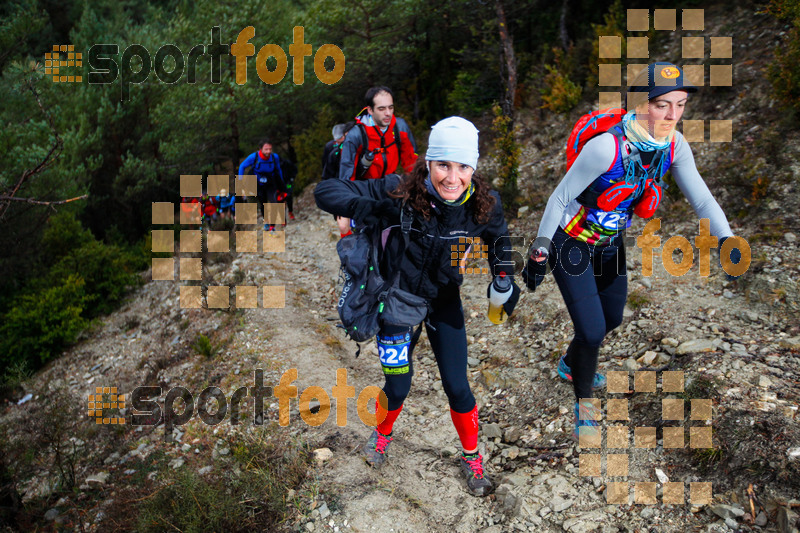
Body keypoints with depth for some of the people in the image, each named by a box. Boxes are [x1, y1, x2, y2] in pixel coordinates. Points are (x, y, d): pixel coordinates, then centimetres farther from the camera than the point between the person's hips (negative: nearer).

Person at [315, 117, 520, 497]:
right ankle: (382, 434, 42)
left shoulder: (483, 205, -21)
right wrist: (369, 209, -46)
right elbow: (326, 191, -27)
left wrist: (506, 281, -14)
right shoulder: (399, 193, -29)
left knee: (457, 388, 3)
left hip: (444, 303, 2)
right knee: (398, 386, 7)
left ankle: (472, 457, 32)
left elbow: (498, 241, 3)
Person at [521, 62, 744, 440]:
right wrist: (538, 254, -18)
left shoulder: (674, 146, -12)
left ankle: (571, 363, 51)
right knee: (592, 331, -9)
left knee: (612, 320, 20)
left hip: (611, 245, 7)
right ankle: (584, 400, 20)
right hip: (571, 244, -7)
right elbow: (559, 198, -23)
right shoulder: (607, 146, -32)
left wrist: (727, 240, -21)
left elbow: (701, 198, -6)